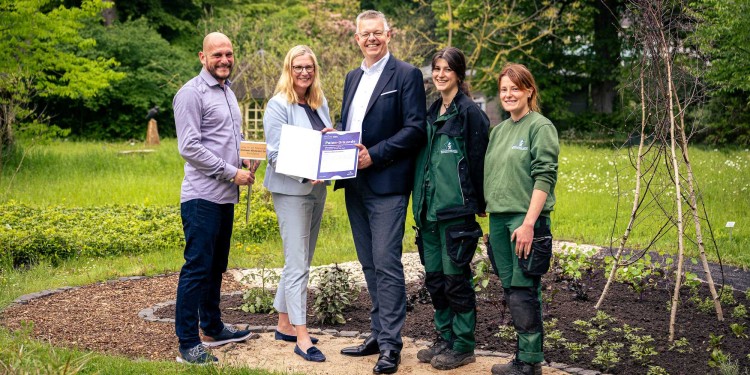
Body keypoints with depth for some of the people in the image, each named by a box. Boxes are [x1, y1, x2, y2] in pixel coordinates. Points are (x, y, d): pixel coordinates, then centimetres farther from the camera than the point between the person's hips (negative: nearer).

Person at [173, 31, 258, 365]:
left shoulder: (227, 91, 17)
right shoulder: (192, 93, -11)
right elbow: (190, 148, -17)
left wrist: (247, 158, 5)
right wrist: (232, 173, -16)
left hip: (226, 196, 9)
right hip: (202, 196, -9)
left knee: (216, 266, 17)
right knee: (197, 269, -6)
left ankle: (213, 328, 29)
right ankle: (188, 345, 0)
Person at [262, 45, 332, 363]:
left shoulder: (320, 104, 10)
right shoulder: (278, 106, -10)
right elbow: (275, 154, -14)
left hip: (317, 189, 8)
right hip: (291, 190, -7)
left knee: (301, 260, 14)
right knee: (298, 265, -6)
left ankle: (285, 324, 26)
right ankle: (302, 337, -2)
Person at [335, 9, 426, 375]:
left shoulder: (407, 75, -4)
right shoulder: (353, 77, 18)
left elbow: (415, 128, -11)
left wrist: (374, 155, -17)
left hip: (386, 184, -7)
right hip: (354, 184, 7)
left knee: (386, 264, -8)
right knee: (369, 265, 13)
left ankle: (391, 345, -2)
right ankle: (378, 333, 23)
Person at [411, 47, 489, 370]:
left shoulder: (470, 112, -8)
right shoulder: (432, 113, 14)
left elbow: (477, 161, -9)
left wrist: (479, 203, -7)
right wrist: (420, 203, 15)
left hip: (456, 210, -7)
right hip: (430, 210, 7)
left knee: (456, 278, 0)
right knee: (434, 278, 12)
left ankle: (463, 346, 12)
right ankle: (445, 339, 26)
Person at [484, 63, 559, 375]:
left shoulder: (540, 127, -5)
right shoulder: (498, 130, 16)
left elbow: (544, 178, -12)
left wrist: (528, 223, -19)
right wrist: (490, 220, 16)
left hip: (526, 220, -7)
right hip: (498, 220, 7)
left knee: (523, 291, -6)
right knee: (510, 289, 10)